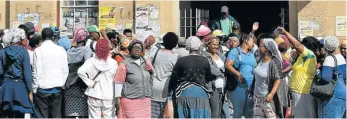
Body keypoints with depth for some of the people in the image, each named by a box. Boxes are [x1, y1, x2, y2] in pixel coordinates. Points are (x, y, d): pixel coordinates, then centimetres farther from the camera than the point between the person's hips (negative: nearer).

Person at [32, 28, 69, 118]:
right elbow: (65, 70, 3)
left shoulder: (38, 51, -10)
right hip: (57, 89, 3)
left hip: (42, 89, -3)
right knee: (56, 115, 9)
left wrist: (34, 89, 0)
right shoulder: (61, 50, 0)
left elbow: (36, 72, -10)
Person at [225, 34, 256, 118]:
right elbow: (227, 65, -13)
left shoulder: (251, 54, 20)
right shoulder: (235, 51, -1)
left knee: (249, 112, 11)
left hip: (251, 87, 7)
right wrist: (238, 74, -26)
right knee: (238, 112, -6)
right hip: (238, 86, -6)